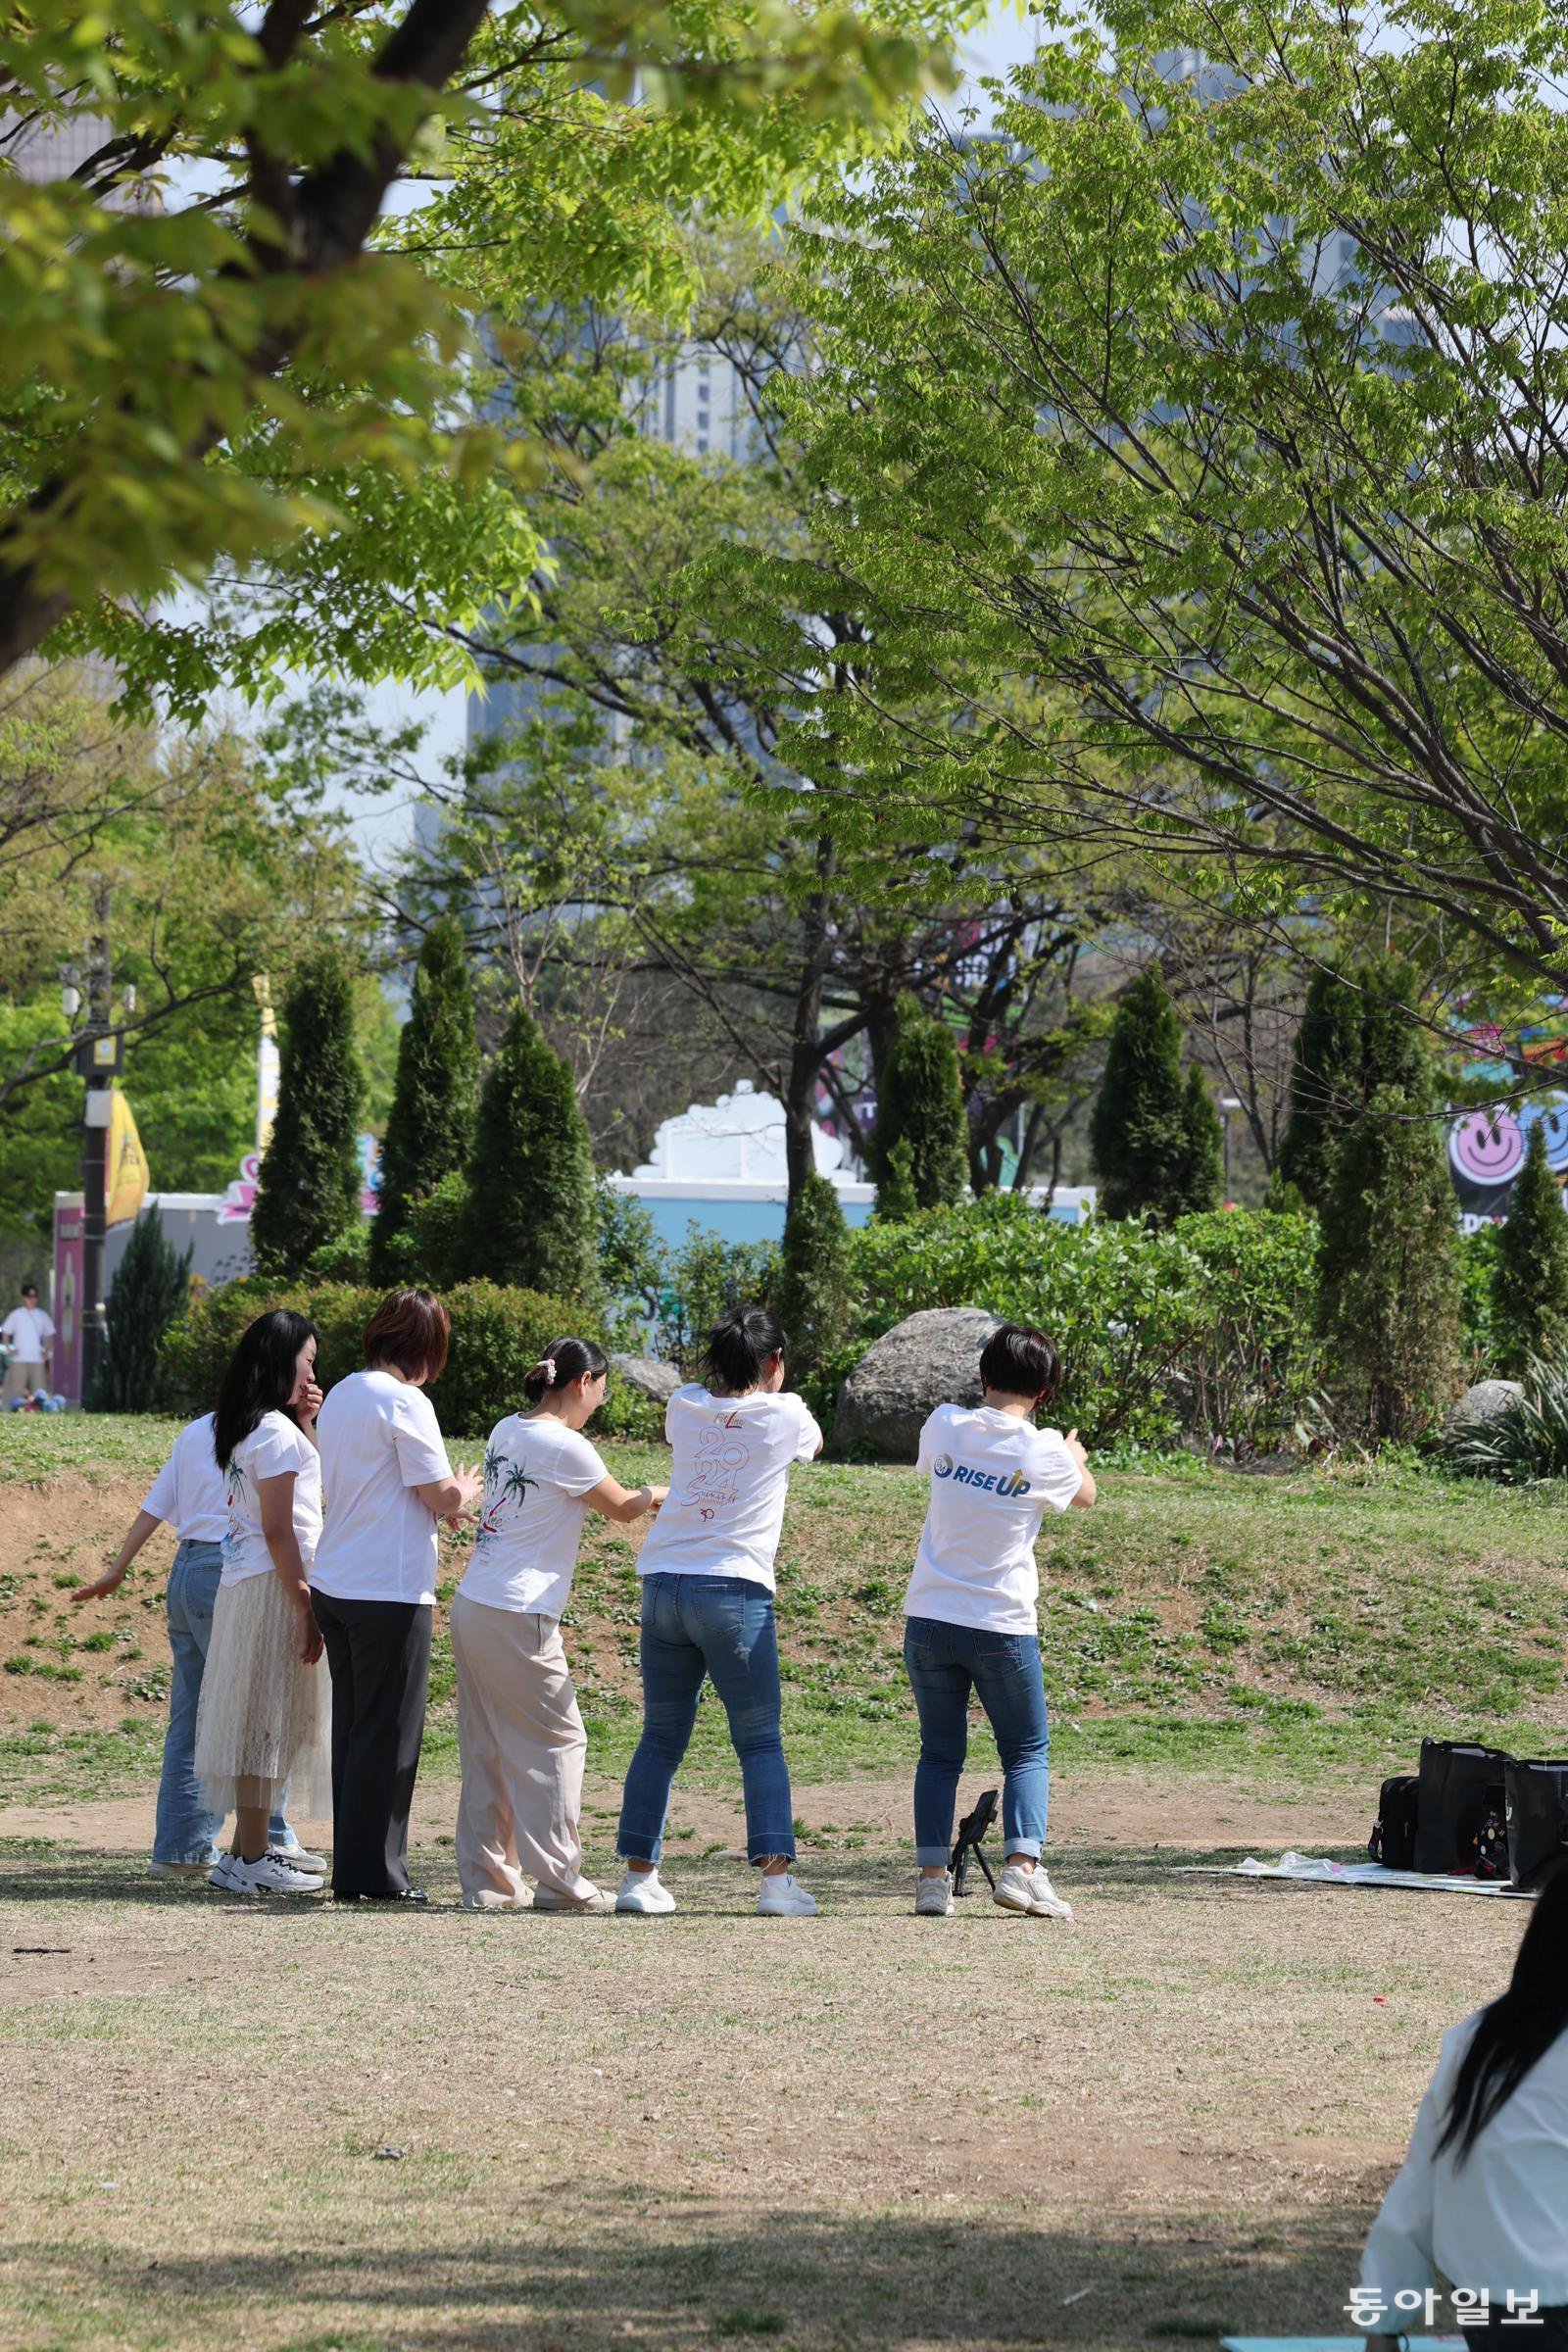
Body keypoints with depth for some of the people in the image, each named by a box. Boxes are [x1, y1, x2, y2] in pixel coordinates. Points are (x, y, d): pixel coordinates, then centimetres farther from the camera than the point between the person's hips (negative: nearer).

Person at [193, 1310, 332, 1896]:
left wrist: (305, 1424, 14)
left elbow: (306, 1488, 26)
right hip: (273, 1586, -9)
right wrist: (306, 1609, -18)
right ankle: (253, 1861, -3)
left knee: (258, 1719, 13)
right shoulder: (277, 1432, -14)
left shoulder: (249, 1429, 13)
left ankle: (246, 1852, 18)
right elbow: (278, 1530, -18)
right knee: (268, 1717, -5)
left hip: (244, 1584, 9)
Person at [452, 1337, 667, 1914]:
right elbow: (622, 1508, 3)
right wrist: (666, 1492, 21)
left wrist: (645, 1497, 22)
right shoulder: (564, 1447, -12)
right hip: (517, 1618, -8)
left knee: (487, 1747, 10)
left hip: (471, 1607, 8)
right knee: (557, 1740, 0)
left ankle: (487, 1880, 11)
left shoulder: (507, 1431, 12)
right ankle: (558, 1879, 0)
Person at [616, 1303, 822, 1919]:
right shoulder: (784, 1416, 1)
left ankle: (639, 1874, 9)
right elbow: (814, 1445, 25)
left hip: (664, 1585, 4)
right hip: (734, 1589, -4)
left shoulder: (684, 1407, 10)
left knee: (660, 1740, 11)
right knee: (760, 1742, 1)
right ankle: (776, 1875, -10)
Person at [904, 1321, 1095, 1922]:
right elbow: (1085, 1494, 13)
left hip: (928, 1619, 2)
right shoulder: (1044, 1452, -9)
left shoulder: (945, 1426, -3)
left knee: (940, 1754, 13)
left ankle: (932, 1875, 4)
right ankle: (1021, 1866, -6)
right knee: (1027, 1752, 11)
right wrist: (1075, 1455, 36)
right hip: (1002, 1626, -2)